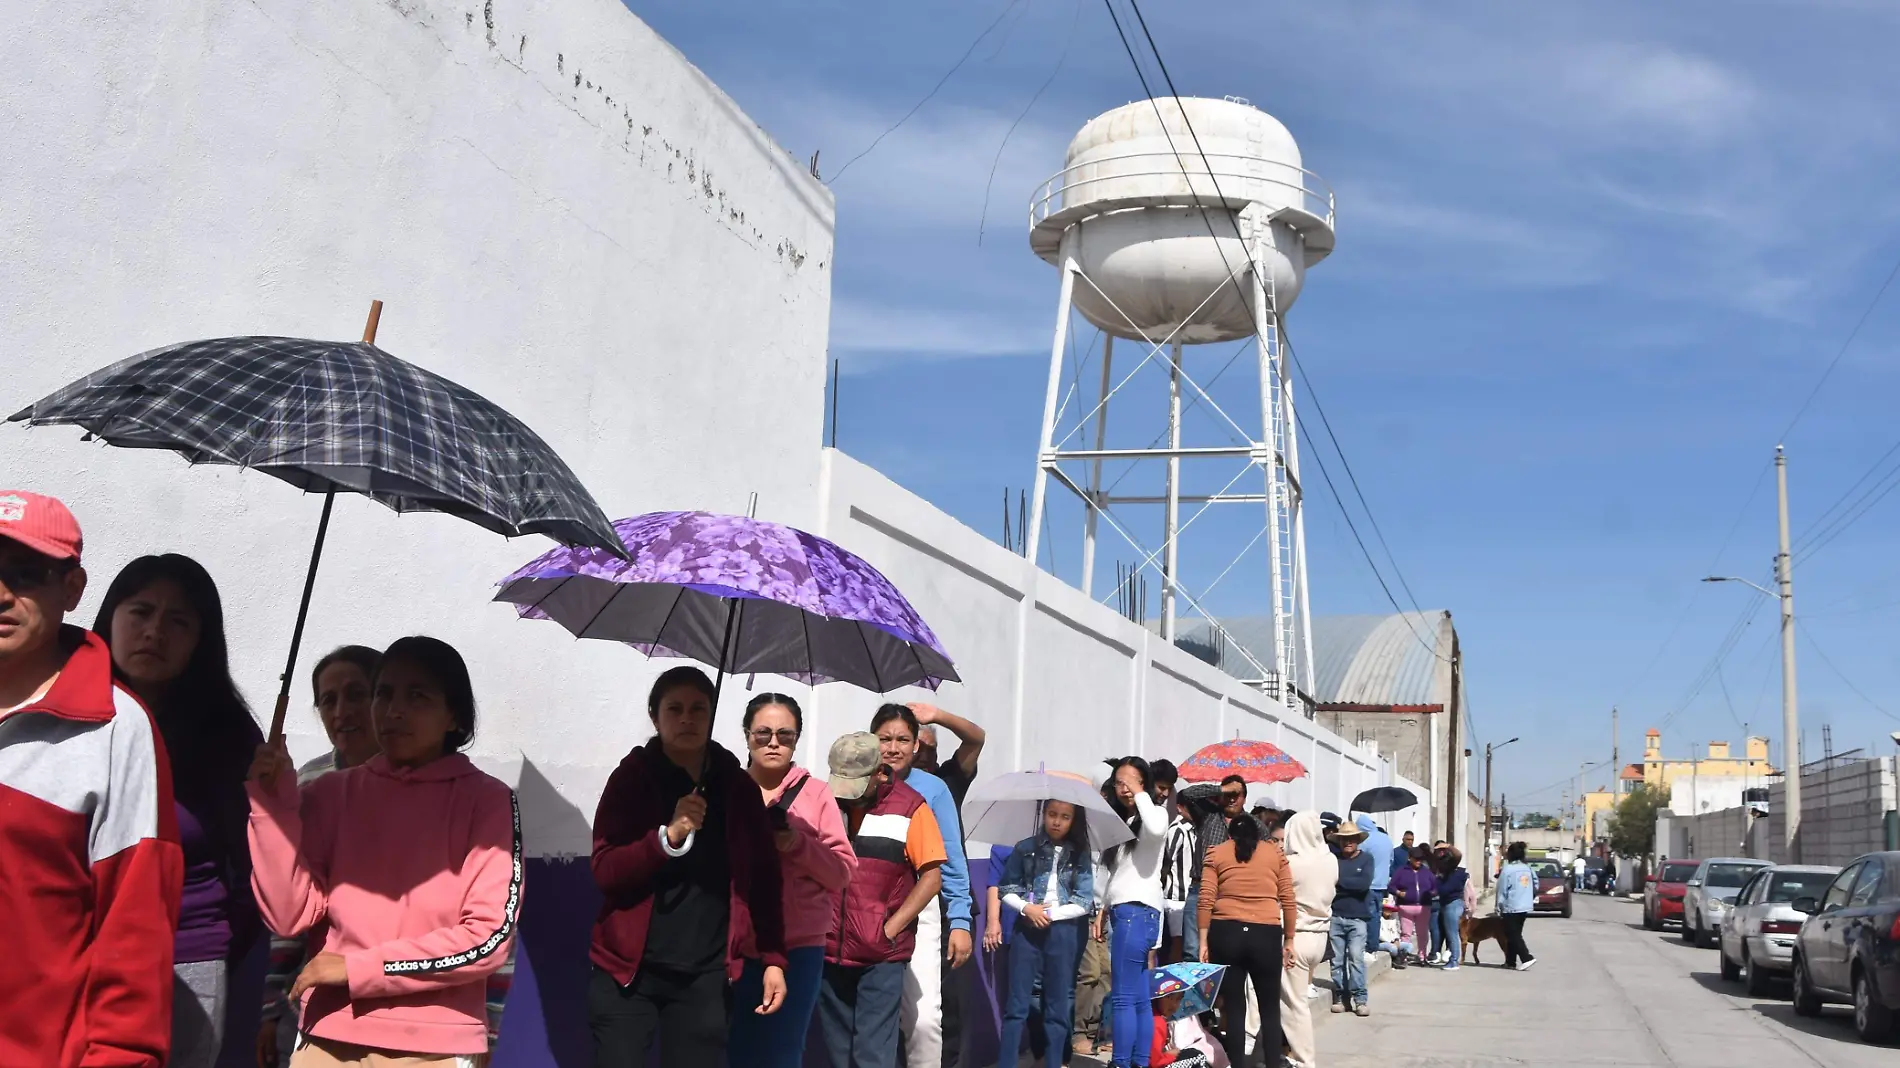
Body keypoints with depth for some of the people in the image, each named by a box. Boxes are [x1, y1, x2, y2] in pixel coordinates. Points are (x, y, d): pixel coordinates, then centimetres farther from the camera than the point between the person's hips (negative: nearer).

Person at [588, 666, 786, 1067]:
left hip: (705, 974, 2)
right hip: (628, 969, -1)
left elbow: (764, 878, 7)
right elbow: (605, 871, -8)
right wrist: (669, 835, -22)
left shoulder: (739, 787, 6)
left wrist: (773, 958, 0)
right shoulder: (631, 778, -1)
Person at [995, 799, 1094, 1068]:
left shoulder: (1080, 855, 3)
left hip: (1064, 933, 1)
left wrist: (1050, 914, -11)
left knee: (1058, 1006, 6)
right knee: (1017, 1004, -1)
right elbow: (1006, 890, 4)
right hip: (1027, 929, 0)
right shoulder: (1025, 849, 2)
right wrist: (1027, 908, -13)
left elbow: (1084, 903, -1)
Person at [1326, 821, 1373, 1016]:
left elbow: (1364, 884, -10)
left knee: (1356, 957, -8)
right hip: (1335, 916, 1)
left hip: (1357, 917, -1)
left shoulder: (1366, 858, 4)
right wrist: (1351, 888, -14)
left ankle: (1360, 998, -1)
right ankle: (1340, 996, 13)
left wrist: (1339, 882, -9)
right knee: (1337, 959, 4)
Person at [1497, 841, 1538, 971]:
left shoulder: (1507, 870, -13)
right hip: (1525, 907, 7)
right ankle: (1511, 961, 18)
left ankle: (1526, 958, -15)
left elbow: (1502, 890, -10)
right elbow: (1535, 885, 11)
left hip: (1511, 907, -7)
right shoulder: (1527, 868, 5)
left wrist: (1499, 907, -2)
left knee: (1513, 935, -2)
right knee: (1515, 934, 14)